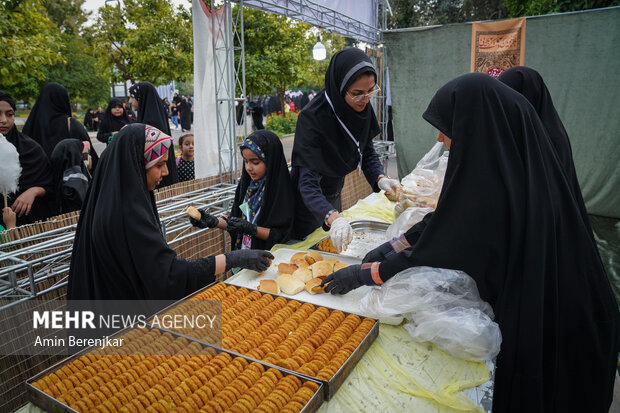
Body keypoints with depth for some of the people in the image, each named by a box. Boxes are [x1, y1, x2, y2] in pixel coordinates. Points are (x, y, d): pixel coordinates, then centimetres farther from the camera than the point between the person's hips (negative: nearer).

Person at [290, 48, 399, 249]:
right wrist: (333, 218, -52)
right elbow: (308, 183, -36)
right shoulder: (312, 118, -31)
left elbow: (367, 152, 0)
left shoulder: (362, 108, -11)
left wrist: (380, 178, -20)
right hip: (309, 203, -6)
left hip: (334, 195, 7)